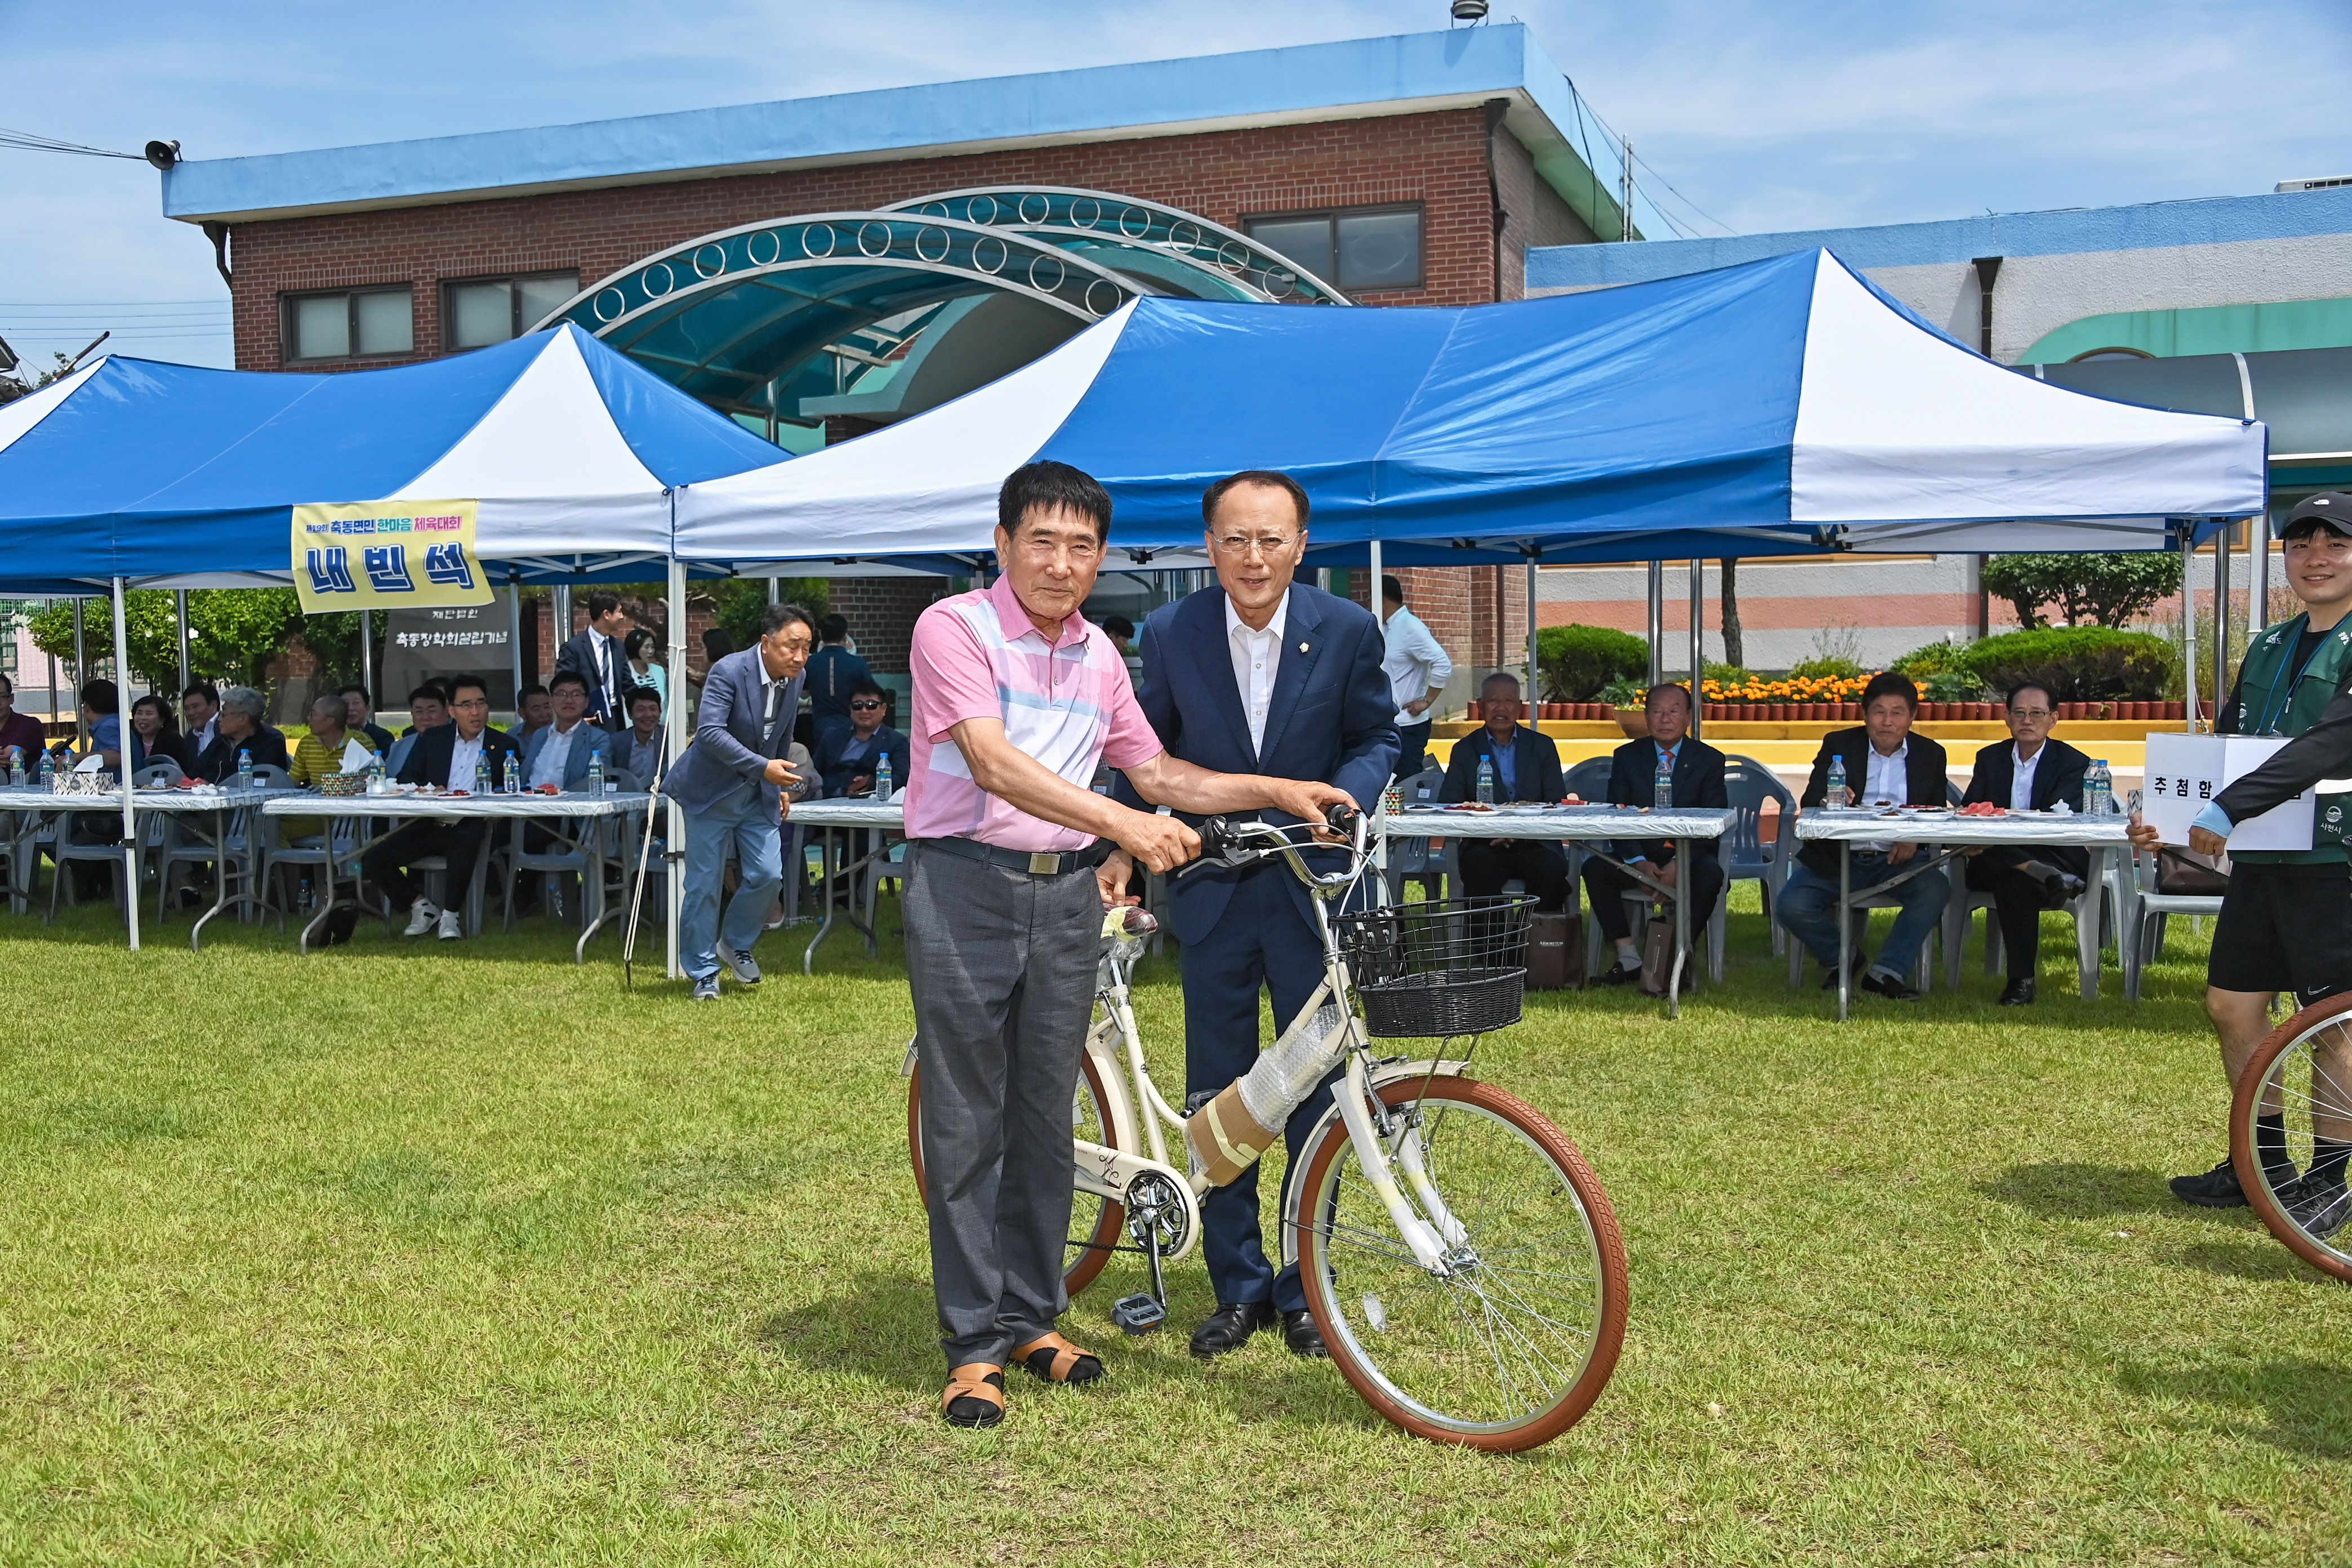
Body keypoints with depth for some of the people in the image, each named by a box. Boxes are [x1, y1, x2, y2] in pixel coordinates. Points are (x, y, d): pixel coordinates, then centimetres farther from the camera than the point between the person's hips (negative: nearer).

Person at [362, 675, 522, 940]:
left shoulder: (504, 745, 11)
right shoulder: (431, 738, 17)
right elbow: (406, 779, 12)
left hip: (470, 826, -3)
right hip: (430, 824, 3)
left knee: (465, 843, -40)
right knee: (373, 859, -16)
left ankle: (451, 915, -19)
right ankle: (422, 906, 7)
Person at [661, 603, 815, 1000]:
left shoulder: (794, 679, -1)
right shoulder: (729, 671, -22)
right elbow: (709, 731, -31)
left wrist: (780, 783, 19)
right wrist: (763, 767, -36)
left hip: (760, 796, 5)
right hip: (712, 792, -5)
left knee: (767, 875, -4)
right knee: (704, 885, 1)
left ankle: (736, 944, 23)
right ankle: (704, 973, 14)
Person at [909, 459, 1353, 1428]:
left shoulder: (1098, 653, 12)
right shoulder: (954, 628, -9)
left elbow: (1155, 773, 17)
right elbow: (994, 766, -22)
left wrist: (1276, 792, 6)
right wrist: (1123, 824, -32)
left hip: (1067, 895, 6)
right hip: (966, 886, -5)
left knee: (1046, 1120, 12)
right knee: (966, 1124, 0)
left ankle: (1033, 1317, 25)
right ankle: (976, 1344, 11)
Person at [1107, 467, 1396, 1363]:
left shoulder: (1347, 630, -6)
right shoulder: (1171, 632, -4)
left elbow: (1378, 738, 4)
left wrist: (1346, 792, -16)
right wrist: (1122, 851, -4)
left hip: (1313, 890, -1)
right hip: (1213, 891, 1)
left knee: (1317, 1093, 6)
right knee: (1217, 1097, 7)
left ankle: (1305, 1290, 22)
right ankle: (1238, 1287, 22)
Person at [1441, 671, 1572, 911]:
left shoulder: (1542, 746, 14)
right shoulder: (1465, 749, 12)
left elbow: (1557, 804, 6)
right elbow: (1447, 804, 1)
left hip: (1533, 843, 1)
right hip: (1485, 844, -1)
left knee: (1552, 867, -31)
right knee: (1480, 864, -35)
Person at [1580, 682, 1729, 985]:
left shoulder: (1709, 759, 4)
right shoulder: (1626, 756, 8)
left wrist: (1679, 863, -20)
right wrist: (1639, 862, -17)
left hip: (1689, 857, -1)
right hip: (1639, 855, 2)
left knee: (1710, 874, -34)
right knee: (1595, 868, -26)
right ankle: (1629, 959, -22)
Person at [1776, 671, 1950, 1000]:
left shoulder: (1930, 754, 10)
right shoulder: (1838, 745, 5)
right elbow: (1809, 802, -4)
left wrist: (1915, 837, -12)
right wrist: (1829, 803, -30)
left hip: (1895, 859, 1)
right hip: (1837, 859, -1)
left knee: (1936, 889, -30)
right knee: (1790, 906, -23)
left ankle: (1887, 972, -17)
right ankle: (1843, 958, 6)